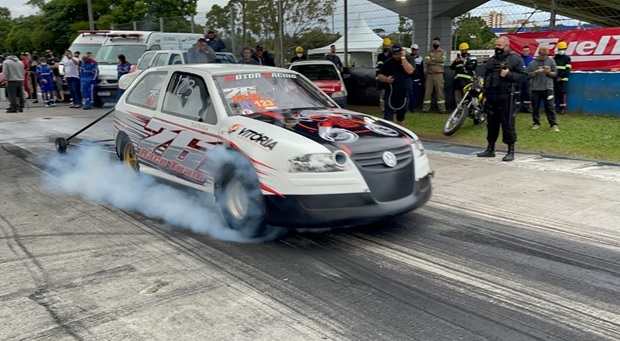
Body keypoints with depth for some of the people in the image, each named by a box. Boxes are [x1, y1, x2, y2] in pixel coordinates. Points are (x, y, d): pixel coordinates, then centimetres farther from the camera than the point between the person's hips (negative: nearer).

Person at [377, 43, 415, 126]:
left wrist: (403, 57, -17)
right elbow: (380, 76, 5)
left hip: (403, 94, 1)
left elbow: (409, 71, -20)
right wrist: (386, 79, -17)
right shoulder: (388, 62, 2)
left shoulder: (409, 59, 0)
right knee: (388, 117, -10)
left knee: (401, 116, 16)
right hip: (390, 94, -1)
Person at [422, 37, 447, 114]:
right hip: (429, 74, 3)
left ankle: (442, 109, -2)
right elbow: (426, 61, -7)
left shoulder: (443, 52, 6)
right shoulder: (429, 52, 11)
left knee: (440, 91, -3)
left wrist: (432, 59, -8)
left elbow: (442, 60, -15)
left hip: (438, 75, -3)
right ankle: (425, 108, 8)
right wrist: (437, 61, -11)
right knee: (427, 92, 3)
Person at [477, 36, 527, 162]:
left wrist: (508, 74, -18)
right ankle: (490, 149, 21)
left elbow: (523, 75, -5)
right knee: (491, 123, 12)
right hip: (491, 97, 6)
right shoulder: (492, 60, 17)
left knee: (508, 124, -4)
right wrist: (485, 94, 16)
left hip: (506, 97, -6)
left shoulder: (515, 59, -1)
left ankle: (511, 151, 3)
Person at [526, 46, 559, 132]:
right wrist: (536, 72, -14)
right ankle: (536, 123, 18)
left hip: (548, 88, -1)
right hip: (535, 88, 1)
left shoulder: (551, 61, 6)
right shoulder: (533, 63, 3)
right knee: (535, 107, 6)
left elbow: (555, 74, 5)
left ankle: (553, 124, 1)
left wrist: (549, 72, -14)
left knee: (550, 107, -3)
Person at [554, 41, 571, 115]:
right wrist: (555, 77, -3)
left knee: (562, 93, -8)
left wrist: (561, 77, -12)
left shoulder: (567, 58, 4)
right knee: (555, 93, 2)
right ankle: (554, 108, 7)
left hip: (563, 79, -3)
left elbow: (568, 70, -3)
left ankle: (563, 108, -5)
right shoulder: (554, 58, 13)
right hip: (555, 79, 3)